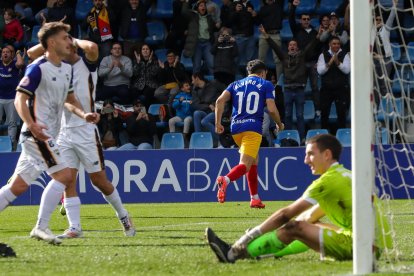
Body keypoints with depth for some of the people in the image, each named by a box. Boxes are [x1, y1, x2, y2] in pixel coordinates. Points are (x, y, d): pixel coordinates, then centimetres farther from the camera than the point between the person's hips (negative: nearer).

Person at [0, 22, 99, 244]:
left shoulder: (66, 69, 15)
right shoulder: (38, 68, -12)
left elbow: (69, 99, 26)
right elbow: (20, 99, -16)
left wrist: (83, 114, 7)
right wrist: (31, 124, -31)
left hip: (48, 135, 9)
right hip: (37, 133, -9)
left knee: (18, 186, 8)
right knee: (64, 176, -16)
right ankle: (41, 227, -13)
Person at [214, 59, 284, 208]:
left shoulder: (236, 84, 18)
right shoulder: (266, 85, 8)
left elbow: (220, 101, 2)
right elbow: (271, 109, -3)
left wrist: (218, 123, 3)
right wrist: (280, 124, 14)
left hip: (236, 128, 5)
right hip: (253, 128, -5)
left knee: (254, 161, 24)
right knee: (245, 165, -13)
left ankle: (255, 198, 24)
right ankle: (226, 179, -44)